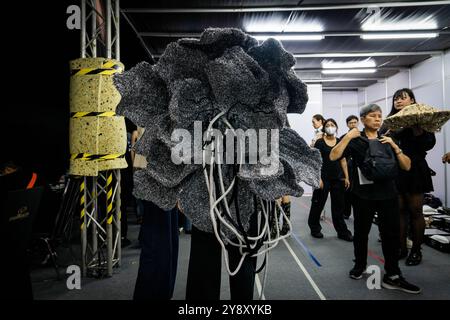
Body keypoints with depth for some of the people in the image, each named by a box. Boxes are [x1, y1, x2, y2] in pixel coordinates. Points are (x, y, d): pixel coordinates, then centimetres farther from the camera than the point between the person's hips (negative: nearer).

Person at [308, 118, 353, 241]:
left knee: (338, 205, 10)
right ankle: (315, 228, 21)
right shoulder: (319, 142, -4)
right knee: (318, 204, 6)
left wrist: (346, 177, 6)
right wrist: (318, 178, -14)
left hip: (338, 178, 4)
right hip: (324, 178, -4)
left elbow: (343, 161, 11)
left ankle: (342, 231, 19)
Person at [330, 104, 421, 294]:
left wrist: (394, 146, -7)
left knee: (391, 233, 0)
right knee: (361, 232, 12)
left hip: (388, 194, 3)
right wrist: (347, 137, -17)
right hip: (363, 194, -2)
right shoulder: (355, 141, -1)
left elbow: (407, 167, 5)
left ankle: (392, 276, 12)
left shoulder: (387, 140, 10)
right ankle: (360, 265, 32)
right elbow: (333, 157, -15)